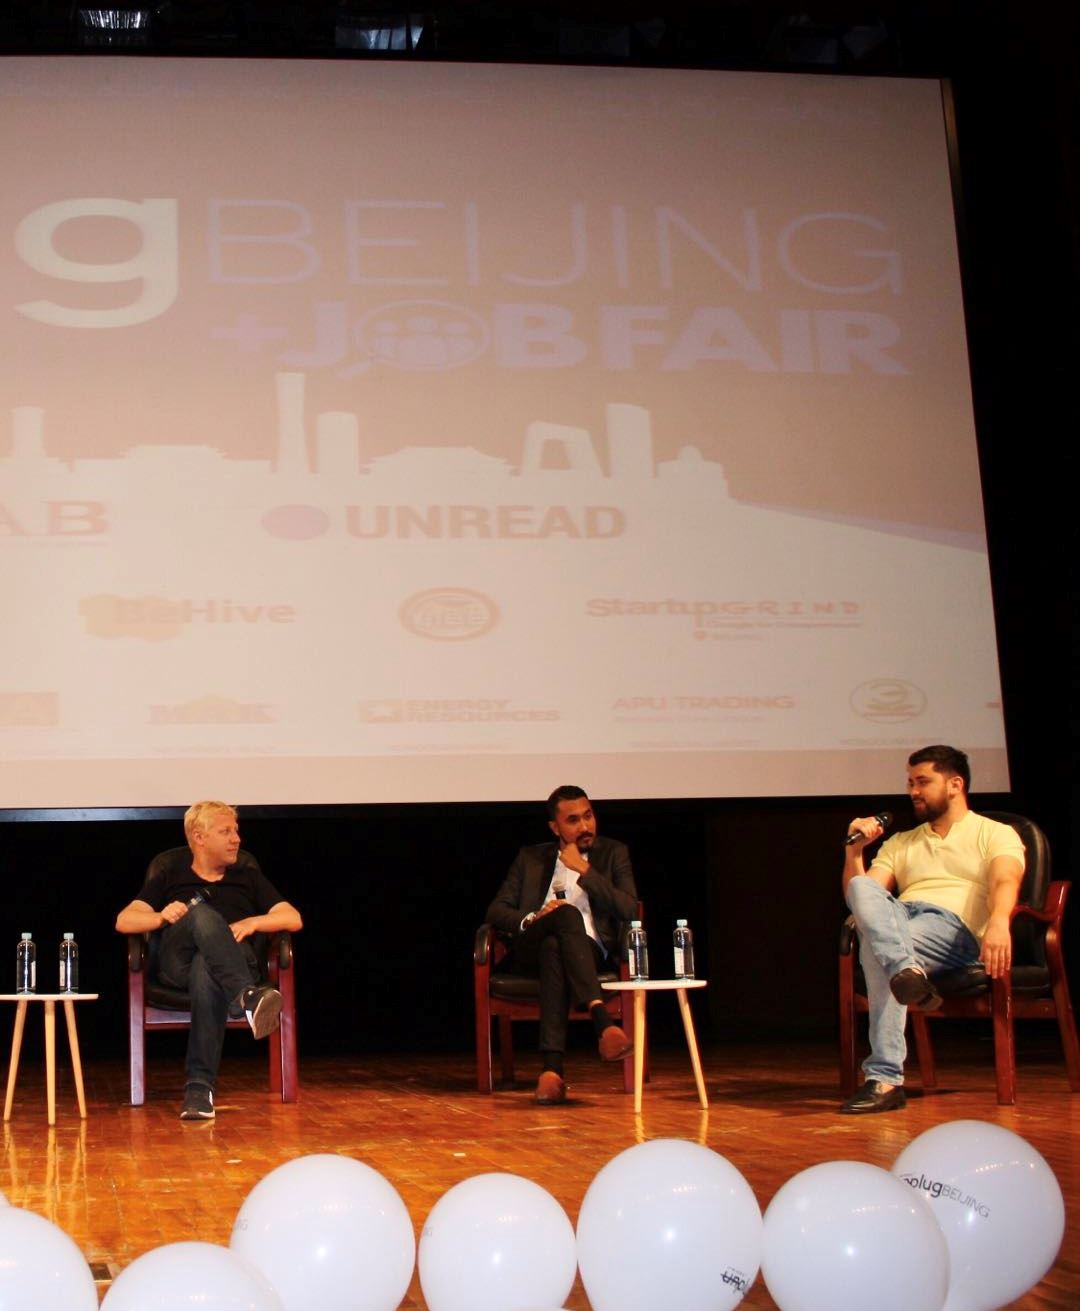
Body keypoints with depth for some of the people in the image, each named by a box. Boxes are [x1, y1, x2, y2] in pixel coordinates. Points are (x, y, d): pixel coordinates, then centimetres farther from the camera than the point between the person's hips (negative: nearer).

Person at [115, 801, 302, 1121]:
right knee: (201, 912, -35)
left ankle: (200, 1086, -51)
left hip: (234, 960, 0)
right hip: (178, 962, 0)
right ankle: (248, 998, -60)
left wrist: (253, 922, -3)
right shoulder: (170, 875, 23)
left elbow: (293, 919, 17)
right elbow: (124, 920, 12)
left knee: (206, 971, -41)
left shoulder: (247, 875, 27)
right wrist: (162, 917, -9)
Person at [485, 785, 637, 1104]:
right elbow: (496, 911, 12)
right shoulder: (531, 857, 21)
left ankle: (551, 1066, -51)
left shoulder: (613, 853, 16)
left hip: (588, 949, 0)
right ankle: (602, 1020, -52)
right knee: (567, 913, -36)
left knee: (553, 948, -39)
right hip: (531, 950, 1)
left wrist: (584, 870, -5)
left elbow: (629, 910, 0)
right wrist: (533, 918, -10)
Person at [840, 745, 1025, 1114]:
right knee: (862, 887, -29)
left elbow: (1004, 882, -8)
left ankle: (885, 1079, -41)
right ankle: (906, 969, -56)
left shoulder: (996, 834, 15)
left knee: (876, 946, -35)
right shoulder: (899, 843, 32)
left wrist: (999, 921, -31)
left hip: (955, 927, -5)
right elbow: (855, 897, 21)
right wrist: (854, 851, 5)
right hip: (898, 916, 5)